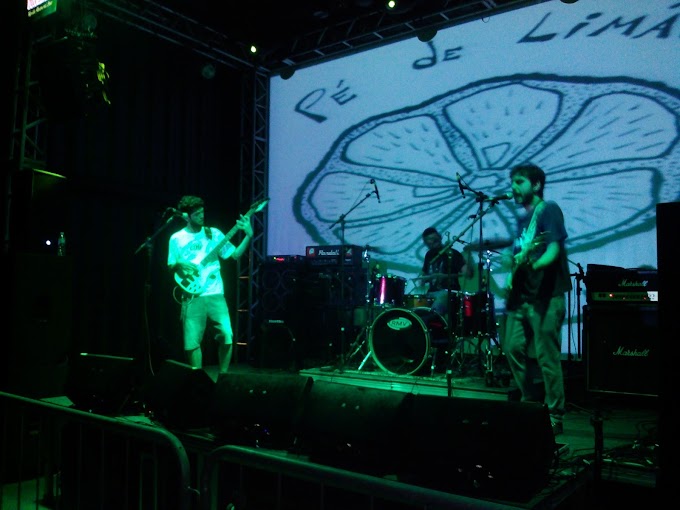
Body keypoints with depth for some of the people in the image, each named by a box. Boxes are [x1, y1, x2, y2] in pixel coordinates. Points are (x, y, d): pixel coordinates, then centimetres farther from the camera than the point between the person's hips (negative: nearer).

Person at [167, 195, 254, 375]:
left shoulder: (213, 233, 8)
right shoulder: (177, 238, 6)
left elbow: (235, 254, 6)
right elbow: (170, 266, 11)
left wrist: (248, 235, -5)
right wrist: (179, 264, -11)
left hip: (215, 294, 1)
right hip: (192, 296, 0)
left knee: (227, 335, -9)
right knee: (192, 342, -1)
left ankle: (223, 375, 10)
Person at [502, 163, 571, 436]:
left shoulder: (548, 209, -5)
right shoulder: (523, 218, 20)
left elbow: (554, 248, -17)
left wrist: (533, 264, -34)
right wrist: (512, 273, 9)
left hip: (545, 294, -8)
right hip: (521, 295, 8)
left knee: (546, 357, -6)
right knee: (513, 348, 8)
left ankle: (555, 417, 5)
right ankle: (530, 402, 24)